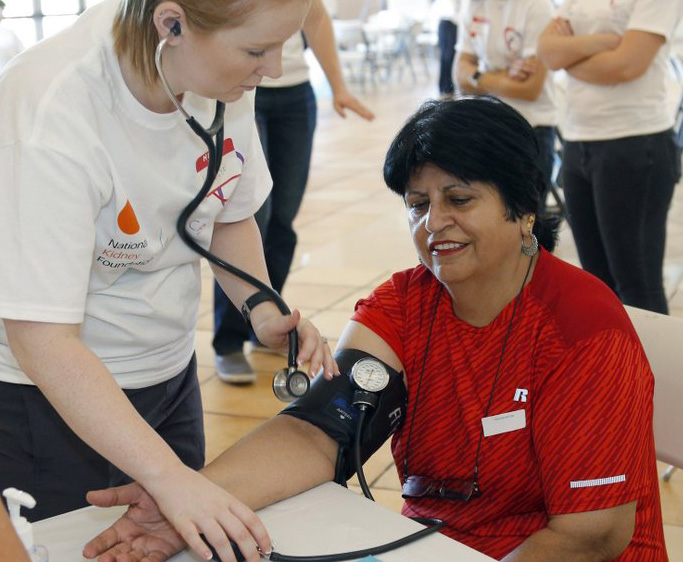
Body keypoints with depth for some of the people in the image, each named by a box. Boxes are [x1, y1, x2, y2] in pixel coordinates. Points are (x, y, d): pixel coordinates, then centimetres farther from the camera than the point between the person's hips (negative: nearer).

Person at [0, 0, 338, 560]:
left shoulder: (225, 76, -12)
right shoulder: (52, 112, -31)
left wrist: (263, 309, -11)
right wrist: (168, 476, -38)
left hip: (171, 371, 6)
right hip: (52, 393, -6)